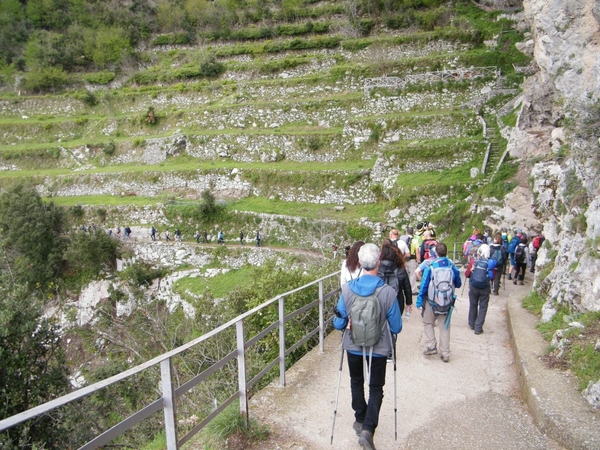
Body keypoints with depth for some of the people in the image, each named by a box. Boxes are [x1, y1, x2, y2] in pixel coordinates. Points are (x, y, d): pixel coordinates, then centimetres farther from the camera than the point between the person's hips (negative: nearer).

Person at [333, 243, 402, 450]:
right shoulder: (388, 292, -22)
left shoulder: (347, 289, -18)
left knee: (357, 383, 26)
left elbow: (338, 324, -9)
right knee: (376, 388, 16)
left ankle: (360, 421, 39)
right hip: (379, 349, -2)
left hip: (353, 347, 2)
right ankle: (368, 429, 4)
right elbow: (396, 328, -12)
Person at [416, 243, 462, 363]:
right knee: (445, 327, 13)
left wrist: (419, 302, -4)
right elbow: (458, 284, 8)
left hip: (432, 302, -2)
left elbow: (424, 286, -12)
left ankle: (431, 346, 12)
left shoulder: (430, 267, -14)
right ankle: (445, 354, 18)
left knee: (428, 323, 20)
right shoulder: (453, 267, -7)